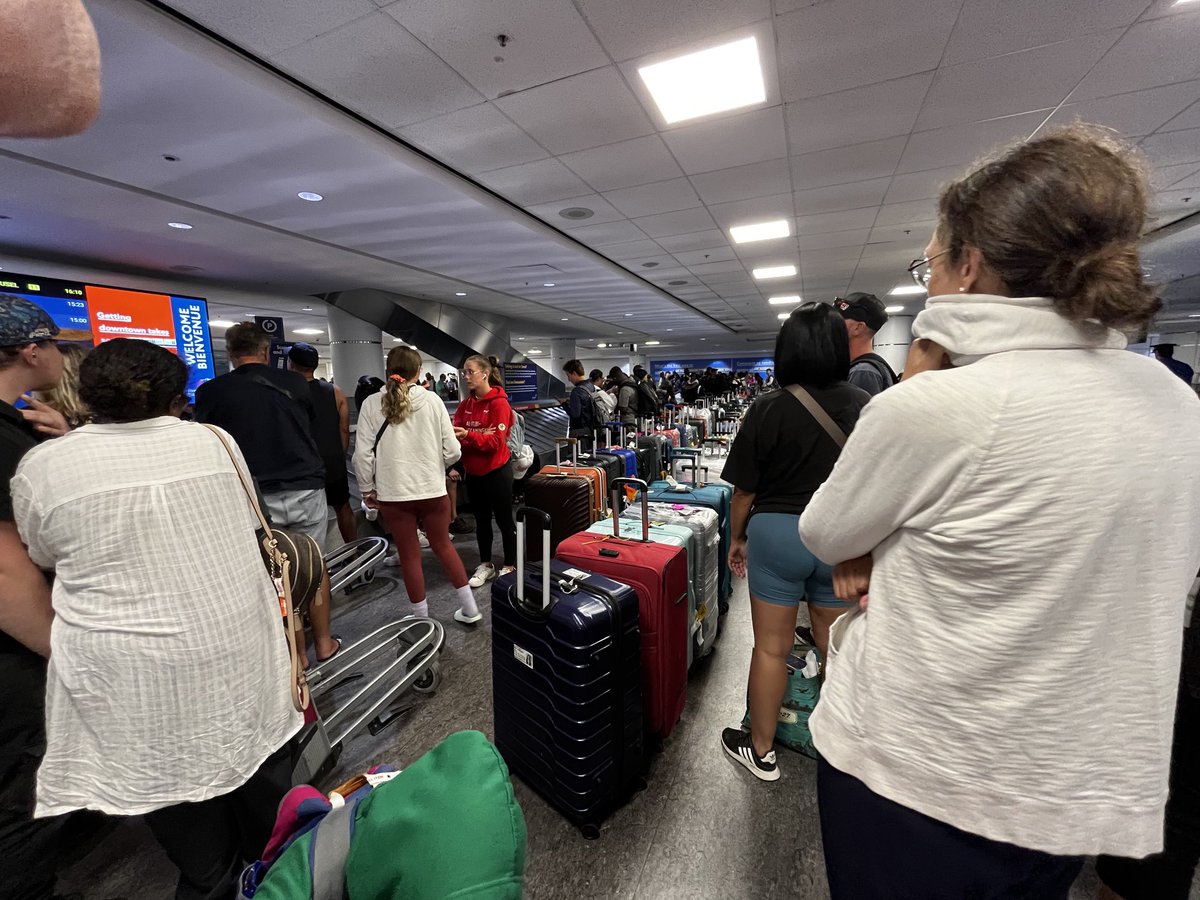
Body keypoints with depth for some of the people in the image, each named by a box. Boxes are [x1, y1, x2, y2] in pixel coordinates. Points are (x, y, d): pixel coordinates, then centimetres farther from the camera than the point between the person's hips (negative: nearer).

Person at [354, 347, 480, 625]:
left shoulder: (372, 404, -4)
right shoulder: (432, 400, -4)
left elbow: (363, 453, -5)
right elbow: (452, 450, -5)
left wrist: (367, 489, 9)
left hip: (393, 493, 0)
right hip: (433, 490, 1)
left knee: (410, 557, 12)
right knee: (443, 545, 19)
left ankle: (422, 619, 27)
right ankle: (469, 608, 26)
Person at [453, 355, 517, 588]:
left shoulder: (499, 403, -14)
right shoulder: (465, 405, 6)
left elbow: (496, 441, -21)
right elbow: (456, 433, 0)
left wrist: (469, 435, -31)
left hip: (497, 471, -6)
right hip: (473, 471, 7)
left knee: (503, 520, 7)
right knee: (481, 519, 17)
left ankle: (509, 567, 22)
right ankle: (485, 565, 31)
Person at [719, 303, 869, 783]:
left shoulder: (768, 409, -12)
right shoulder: (866, 406, -4)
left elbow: (745, 490, -9)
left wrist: (738, 538, 7)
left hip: (777, 532, -3)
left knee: (771, 646, 11)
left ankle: (760, 750, 29)